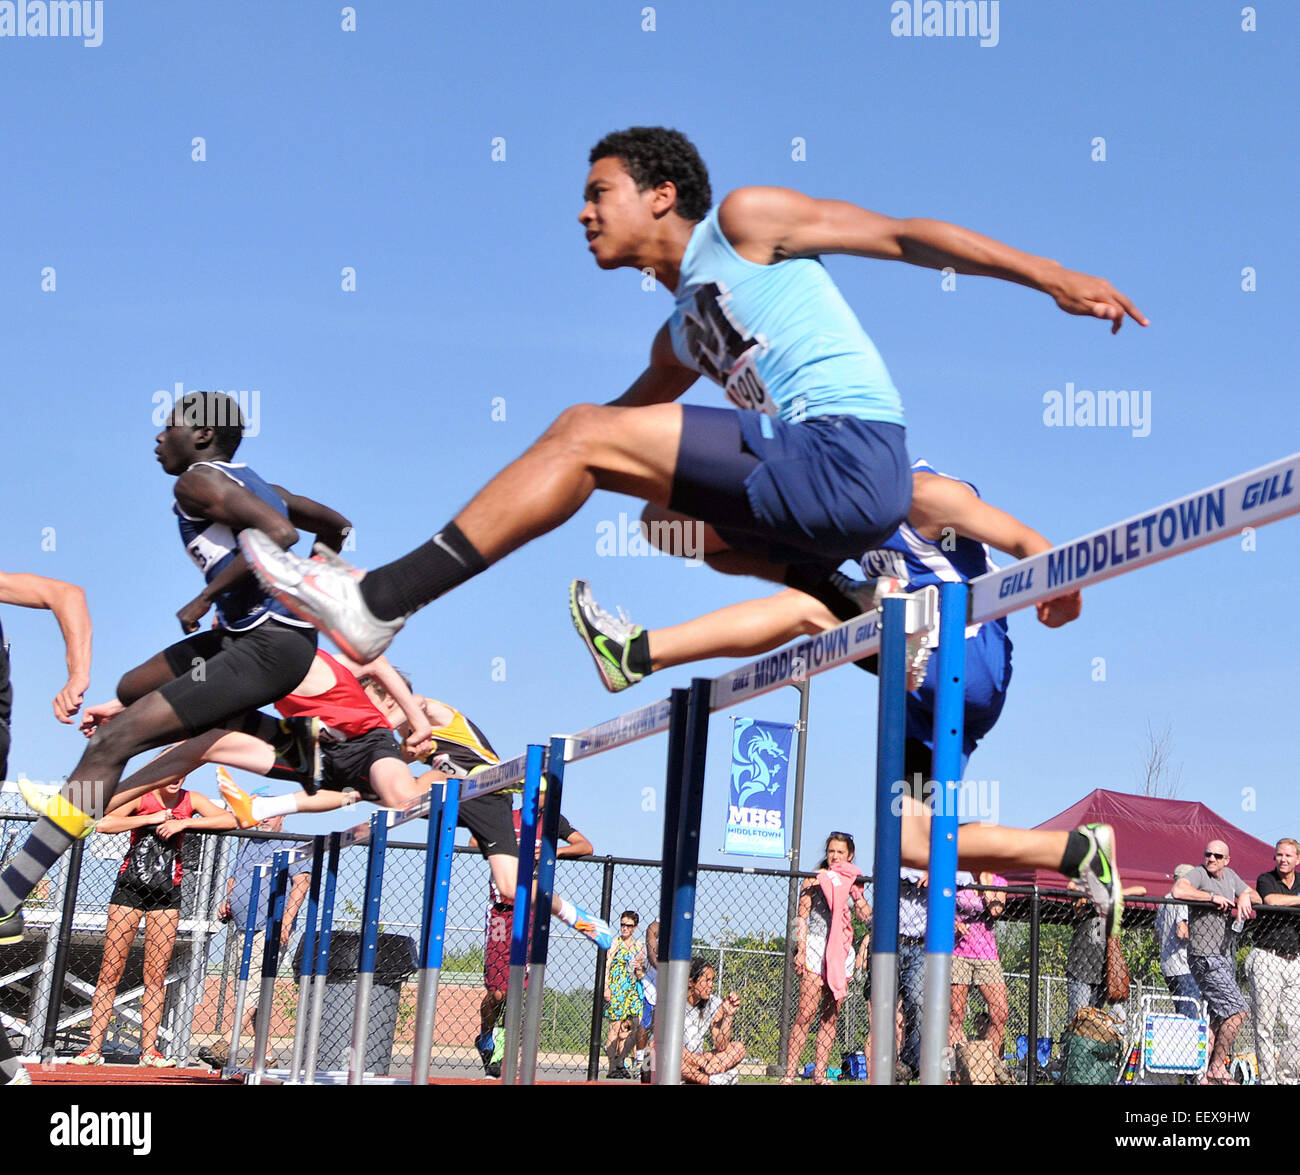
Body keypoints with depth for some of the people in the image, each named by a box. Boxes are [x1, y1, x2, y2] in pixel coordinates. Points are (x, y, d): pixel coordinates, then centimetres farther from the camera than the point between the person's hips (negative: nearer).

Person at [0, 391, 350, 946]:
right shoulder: (247, 481, 20)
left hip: (270, 646, -10)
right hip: (252, 631, 10)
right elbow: (335, 526, 27)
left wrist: (204, 598, -17)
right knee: (131, 692, 24)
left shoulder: (198, 480, -7)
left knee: (114, 741, -14)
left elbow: (280, 532, -24)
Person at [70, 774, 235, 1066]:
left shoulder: (190, 800, 1)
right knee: (110, 971, -2)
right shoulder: (141, 798, -5)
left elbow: (229, 820, -12)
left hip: (166, 894, 2)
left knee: (156, 975, 2)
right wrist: (152, 819, -20)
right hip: (129, 889, -2)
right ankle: (94, 1047, 3)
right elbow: (104, 824, -20)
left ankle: (149, 1050, 6)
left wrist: (183, 823, -18)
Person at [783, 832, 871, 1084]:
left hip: (843, 952, 4)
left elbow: (866, 916, 5)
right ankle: (790, 1074, -10)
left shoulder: (853, 882, 15)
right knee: (806, 1014, -11)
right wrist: (800, 950, -11)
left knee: (831, 1016, 3)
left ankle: (820, 1074, 7)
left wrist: (856, 890, -2)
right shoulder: (816, 879, 4)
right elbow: (802, 917, -1)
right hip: (816, 948, -4)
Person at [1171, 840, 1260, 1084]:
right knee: (1237, 1010, -15)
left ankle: (1207, 1073, 17)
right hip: (1205, 958, -9)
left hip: (1226, 957, 9)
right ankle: (1218, 1069, -4)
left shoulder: (1230, 876, 13)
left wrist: (1245, 897, -6)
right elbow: (1177, 890, -30)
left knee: (1219, 1017, 11)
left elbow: (1258, 897, 18)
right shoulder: (1199, 874, -11)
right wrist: (1213, 897, -23)